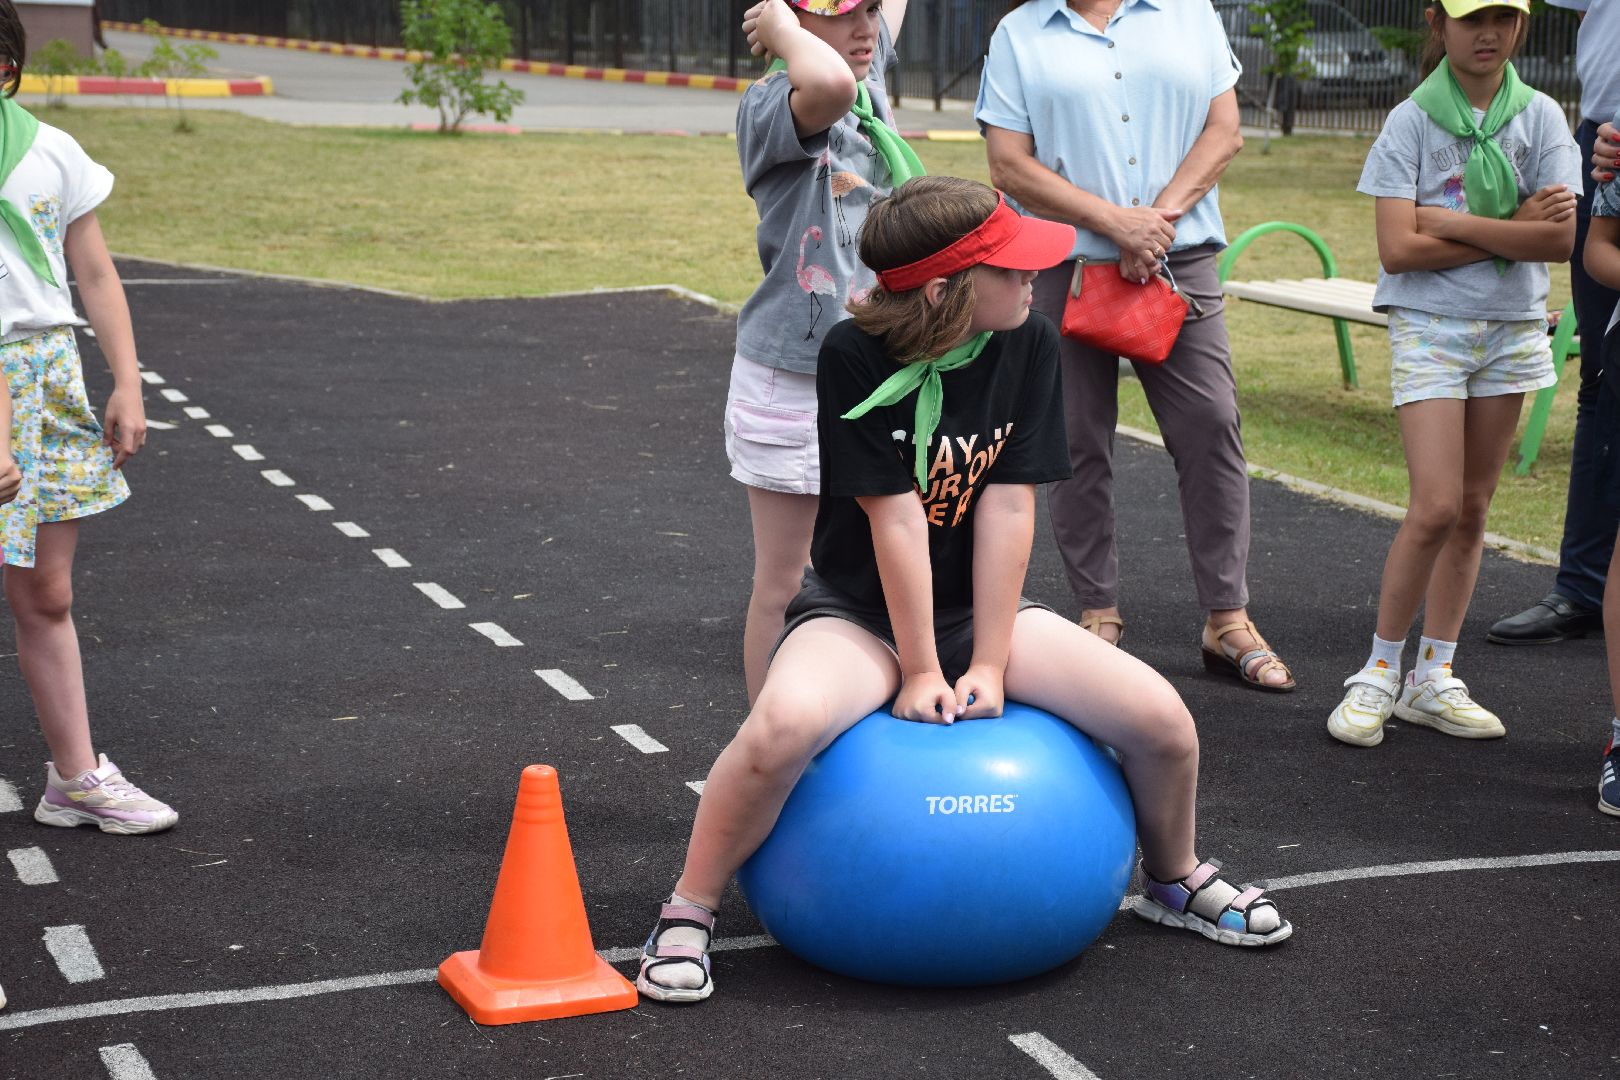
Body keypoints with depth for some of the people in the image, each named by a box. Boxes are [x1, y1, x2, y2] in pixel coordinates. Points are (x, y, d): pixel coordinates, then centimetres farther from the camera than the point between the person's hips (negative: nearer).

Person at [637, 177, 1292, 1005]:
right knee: (785, 725, -37)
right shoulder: (856, 357, -20)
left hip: (979, 609, 4)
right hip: (859, 611, -4)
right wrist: (920, 672, -18)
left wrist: (988, 666, -13)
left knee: (1163, 722, -12)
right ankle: (687, 917, -14)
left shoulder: (1029, 346, -8)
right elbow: (895, 518, -20)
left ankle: (1174, 880, 20)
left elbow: (1007, 509, -11)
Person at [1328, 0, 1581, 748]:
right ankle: (1379, 673, 1)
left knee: (1472, 509, 6)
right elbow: (1398, 248, -13)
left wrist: (1454, 222, -13)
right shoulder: (1412, 121, -4)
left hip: (1511, 329, 4)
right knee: (1436, 506, -13)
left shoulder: (1540, 117, 3)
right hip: (1429, 327, -3)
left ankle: (1433, 679, 14)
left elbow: (1562, 237, -8)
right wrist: (1511, 229, -11)